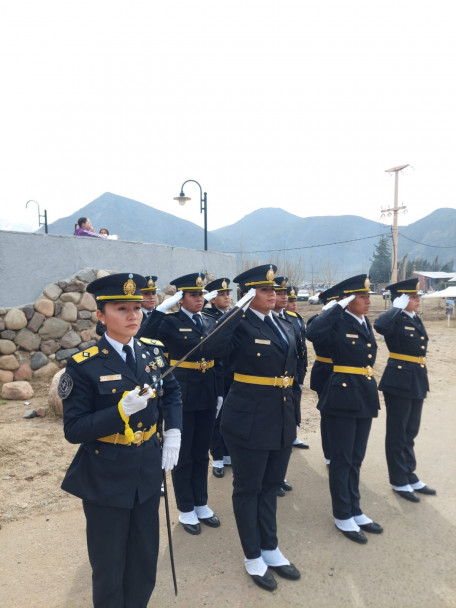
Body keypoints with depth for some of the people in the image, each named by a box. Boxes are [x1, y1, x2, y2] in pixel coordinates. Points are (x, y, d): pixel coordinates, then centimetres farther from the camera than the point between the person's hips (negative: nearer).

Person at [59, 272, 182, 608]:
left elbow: (173, 393, 14)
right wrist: (121, 411, -29)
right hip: (105, 478, -4)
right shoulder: (84, 366, -17)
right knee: (109, 563, 17)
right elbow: (74, 430, -15)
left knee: (146, 557, 21)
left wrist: (173, 432, -1)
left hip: (148, 472, 4)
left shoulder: (154, 354, -3)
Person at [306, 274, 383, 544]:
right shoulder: (338, 323, -13)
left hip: (365, 395, 8)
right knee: (342, 459, 5)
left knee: (356, 458, 17)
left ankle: (355, 511, 31)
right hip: (343, 395, -8)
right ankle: (343, 516, 21)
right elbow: (313, 332, -36)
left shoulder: (365, 323, 12)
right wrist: (338, 307, -25)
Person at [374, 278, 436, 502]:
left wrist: (422, 381, 20)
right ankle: (399, 481, 18)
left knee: (410, 432, 18)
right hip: (399, 380, -8)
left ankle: (410, 476, 31)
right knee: (397, 433, 5)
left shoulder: (416, 319, 11)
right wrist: (397, 307, -25)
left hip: (417, 379, 8)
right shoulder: (395, 320, -14)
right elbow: (379, 325, -39)